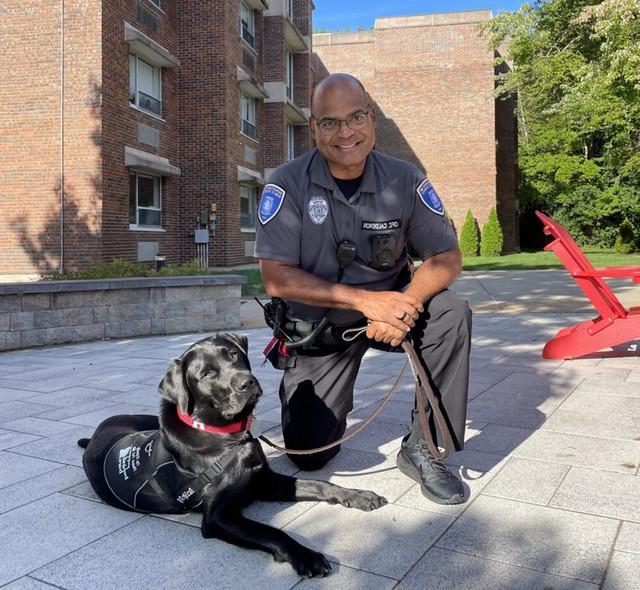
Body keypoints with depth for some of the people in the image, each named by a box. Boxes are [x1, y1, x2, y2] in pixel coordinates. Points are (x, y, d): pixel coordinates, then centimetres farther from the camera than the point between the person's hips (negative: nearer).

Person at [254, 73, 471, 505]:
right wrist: (364, 300, -30)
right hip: (317, 324, -1)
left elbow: (447, 258, -9)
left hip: (388, 302, 2)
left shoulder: (405, 180, -11)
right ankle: (331, 411, 33)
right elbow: (277, 278, -21)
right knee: (308, 455, -5)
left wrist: (404, 305, -30)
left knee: (452, 315, -29)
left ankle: (421, 449, -13)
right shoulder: (288, 185, -16)